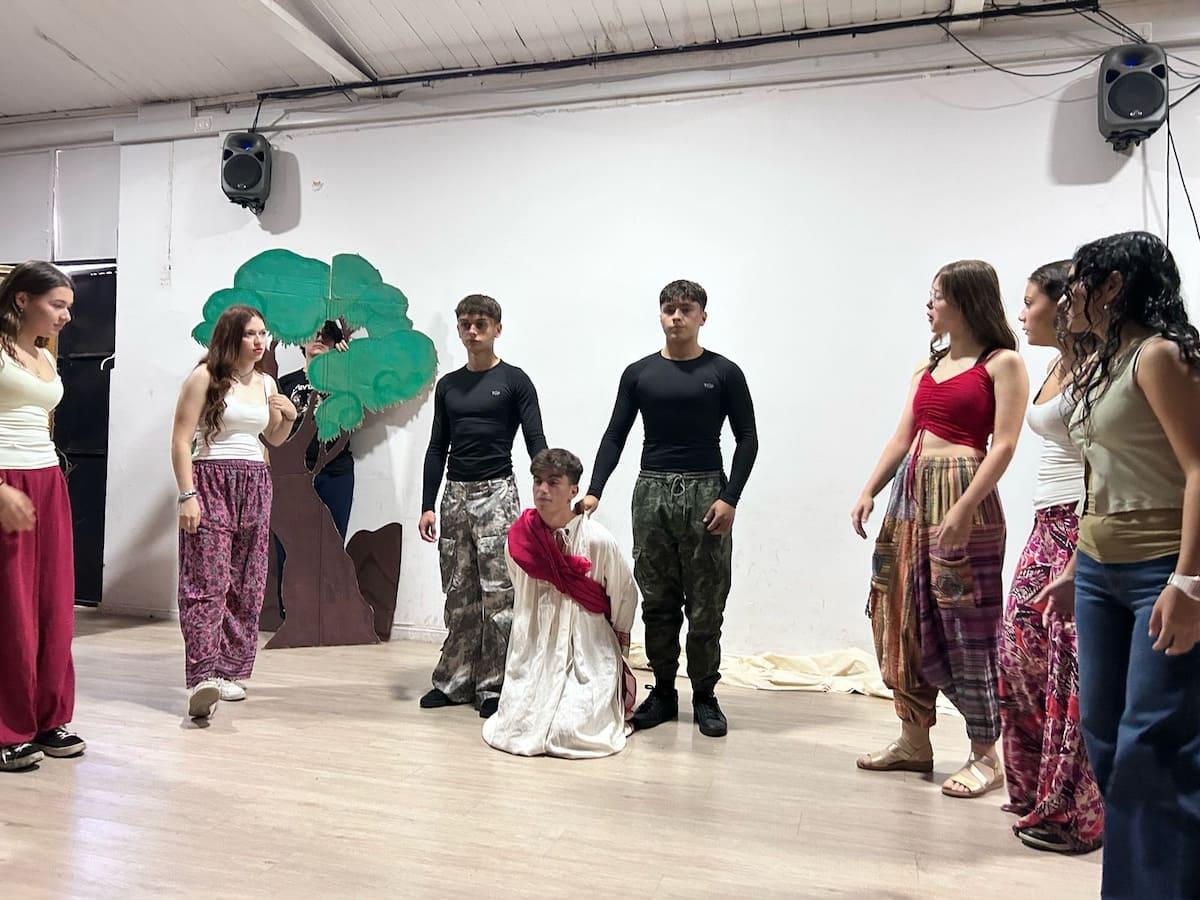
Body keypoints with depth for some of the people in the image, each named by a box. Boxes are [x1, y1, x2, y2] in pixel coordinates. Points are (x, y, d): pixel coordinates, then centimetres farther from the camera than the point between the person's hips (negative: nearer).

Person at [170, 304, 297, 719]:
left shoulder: (266, 383, 13)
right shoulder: (205, 377, -4)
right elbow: (180, 441, -7)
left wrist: (289, 415, 5)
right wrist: (187, 495, -14)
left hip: (255, 485, 6)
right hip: (211, 481, -6)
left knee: (247, 586, 5)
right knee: (208, 583, -13)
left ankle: (229, 671, 14)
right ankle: (203, 678, -16)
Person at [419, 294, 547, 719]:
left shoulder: (514, 381, -1)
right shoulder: (448, 385, 13)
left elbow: (536, 442, -6)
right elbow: (437, 448, 13)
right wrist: (427, 505, 6)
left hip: (497, 493, -4)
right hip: (455, 495, 5)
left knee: (497, 595, -3)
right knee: (459, 596, 8)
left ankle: (492, 686, 6)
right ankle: (455, 681, 17)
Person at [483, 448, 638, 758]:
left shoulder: (598, 540, -16)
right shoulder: (518, 539, -6)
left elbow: (625, 597, 1)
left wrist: (619, 645, 12)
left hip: (590, 655, -3)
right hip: (533, 655, 3)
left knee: (569, 732, -18)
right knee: (513, 728, -11)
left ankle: (611, 701, 17)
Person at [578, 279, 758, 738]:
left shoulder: (723, 373, 3)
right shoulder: (639, 373, 8)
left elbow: (747, 438, 2)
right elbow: (615, 437, 8)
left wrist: (730, 497, -8)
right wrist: (594, 490, -3)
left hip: (705, 493, -2)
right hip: (652, 492, 2)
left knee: (705, 604, 2)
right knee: (657, 601, 8)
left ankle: (705, 696, 16)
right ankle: (663, 692, 20)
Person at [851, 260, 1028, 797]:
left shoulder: (1002, 363, -3)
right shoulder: (929, 364, 17)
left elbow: (1004, 445, -11)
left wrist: (964, 508, -20)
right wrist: (869, 491, 6)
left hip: (964, 493, -7)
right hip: (913, 491, 7)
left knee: (967, 623, -2)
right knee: (905, 616, 9)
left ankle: (985, 757, 12)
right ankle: (914, 741, 22)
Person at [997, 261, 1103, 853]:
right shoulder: (1055, 368, 15)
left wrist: (1081, 557, -21)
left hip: (1083, 526, -9)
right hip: (1048, 523, 9)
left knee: (1072, 663, -4)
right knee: (1021, 641, 9)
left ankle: (1074, 811, 9)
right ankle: (1039, 792, 22)